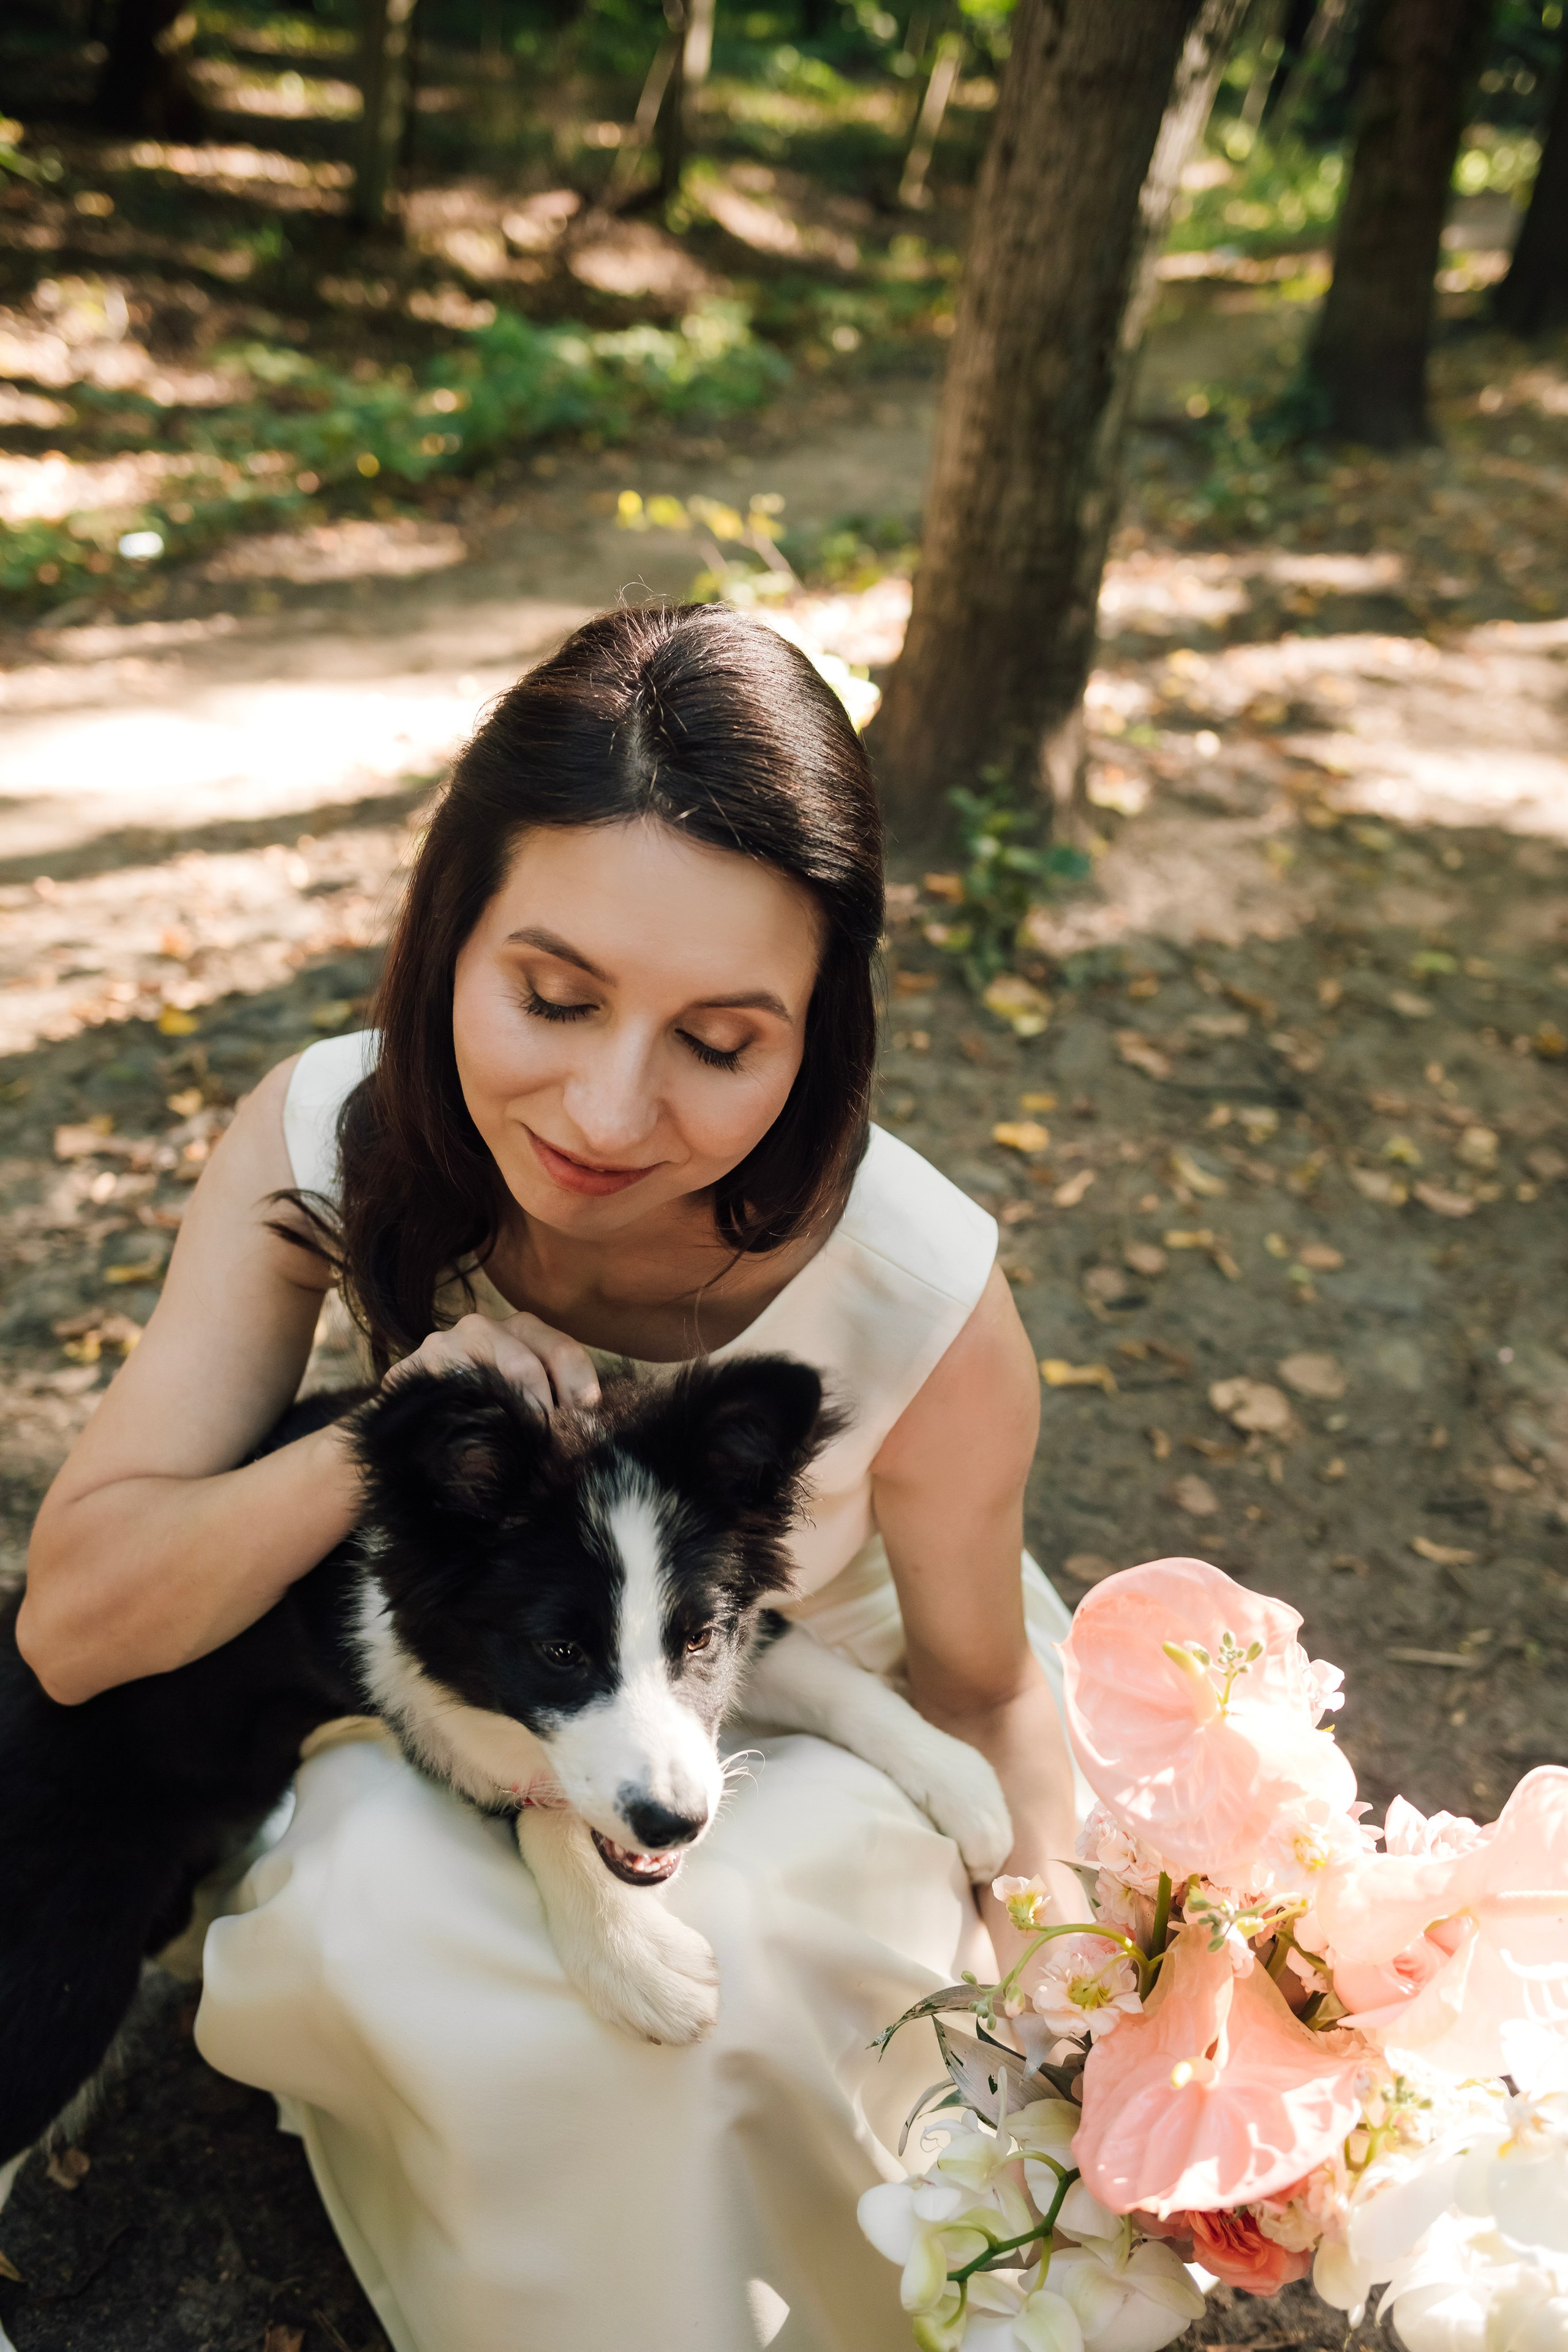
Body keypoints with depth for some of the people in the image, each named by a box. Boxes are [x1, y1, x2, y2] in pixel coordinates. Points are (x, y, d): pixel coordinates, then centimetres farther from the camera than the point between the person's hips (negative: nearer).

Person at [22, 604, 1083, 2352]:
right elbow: (75, 1622, -21)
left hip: (815, 1741, -1)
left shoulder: (920, 1306, -31)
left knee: (704, 1967, -31)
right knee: (365, 1898, -29)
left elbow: (976, 1686, -11)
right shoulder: (327, 1143, -25)